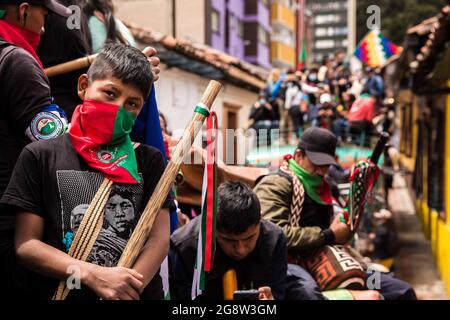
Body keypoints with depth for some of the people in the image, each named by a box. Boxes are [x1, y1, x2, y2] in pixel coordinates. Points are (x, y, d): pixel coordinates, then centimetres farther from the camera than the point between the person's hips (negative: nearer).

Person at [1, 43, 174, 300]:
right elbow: (26, 244, 2)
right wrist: (93, 275, -11)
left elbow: (160, 237, 2)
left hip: (140, 292, 2)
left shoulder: (149, 160, 10)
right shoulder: (41, 156, 6)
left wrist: (129, 288, -14)